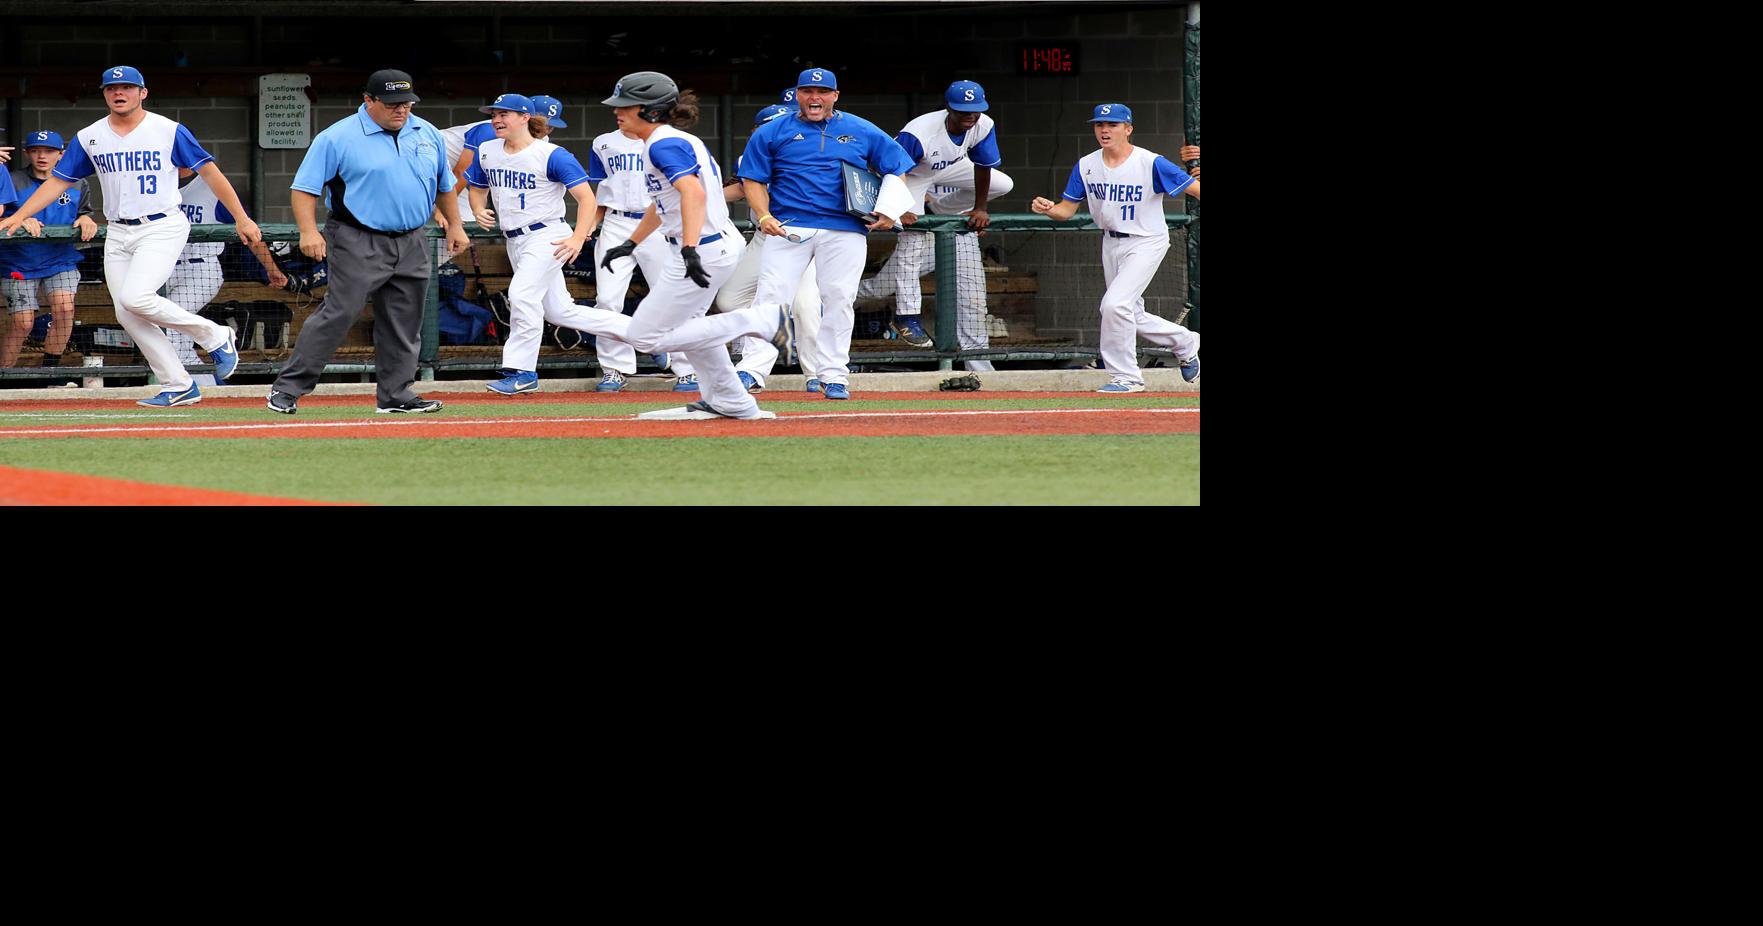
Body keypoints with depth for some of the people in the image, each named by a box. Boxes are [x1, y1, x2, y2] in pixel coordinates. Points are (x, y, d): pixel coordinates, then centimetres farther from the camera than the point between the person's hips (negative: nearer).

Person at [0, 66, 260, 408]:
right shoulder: (89, 138, 7)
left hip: (163, 228, -6)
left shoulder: (168, 131, -5)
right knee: (127, 315, -3)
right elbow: (57, 181, 11)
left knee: (135, 298, -24)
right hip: (118, 235, 6)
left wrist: (242, 219, -7)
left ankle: (214, 337, -6)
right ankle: (179, 387, 5)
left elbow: (209, 171, -3)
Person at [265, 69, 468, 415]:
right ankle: (287, 388, -10)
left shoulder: (427, 134, 10)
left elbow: (444, 184, 24)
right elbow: (305, 187, -8)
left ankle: (395, 394, 16)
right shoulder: (337, 138, -8)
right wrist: (309, 231, -19)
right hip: (358, 244, -6)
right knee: (339, 313, -13)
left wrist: (454, 224, 20)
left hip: (410, 245, 6)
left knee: (404, 322, 7)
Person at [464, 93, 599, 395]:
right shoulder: (487, 152, 6)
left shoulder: (552, 156, -14)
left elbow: (586, 197, -15)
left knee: (522, 294, -25)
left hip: (547, 236, -8)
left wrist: (578, 238, -27)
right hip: (515, 241, 8)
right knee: (557, 311, 12)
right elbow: (477, 189, 22)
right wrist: (479, 210, -1)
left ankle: (522, 372, -22)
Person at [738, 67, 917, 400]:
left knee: (838, 300, -2)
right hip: (789, 227, -1)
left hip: (845, 231, 1)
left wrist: (888, 211, 1)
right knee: (772, 296, -12)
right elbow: (753, 179, 8)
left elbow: (897, 167, 16)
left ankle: (834, 376, 6)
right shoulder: (772, 133, 9)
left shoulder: (863, 132, 11)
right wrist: (764, 216, -9)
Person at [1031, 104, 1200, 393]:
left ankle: (1126, 376, -8)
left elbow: (1193, 188, -20)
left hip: (1146, 242, -7)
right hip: (1111, 244, 7)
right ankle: (1185, 343, 41)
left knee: (1115, 303, -22)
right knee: (1133, 317, 15)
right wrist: (1048, 209, -20)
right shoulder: (1086, 166, -3)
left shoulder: (1151, 164, -19)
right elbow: (1068, 209, 2)